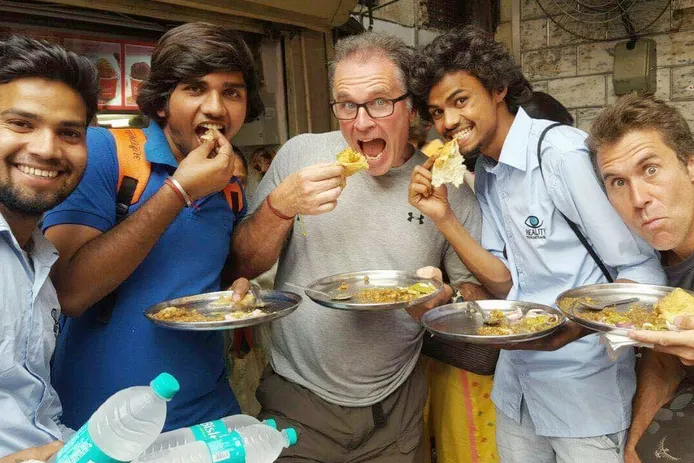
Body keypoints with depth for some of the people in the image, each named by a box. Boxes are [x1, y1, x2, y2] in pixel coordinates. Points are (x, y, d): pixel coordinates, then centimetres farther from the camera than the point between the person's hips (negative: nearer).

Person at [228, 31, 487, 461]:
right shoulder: (300, 154, -8)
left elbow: (477, 289, 1)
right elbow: (243, 266, -4)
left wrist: (444, 298, -21)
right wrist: (279, 207, -23)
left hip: (396, 408, 1)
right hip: (298, 399, -1)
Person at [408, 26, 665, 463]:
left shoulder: (563, 153, -20)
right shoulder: (484, 173, 4)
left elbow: (645, 275, -19)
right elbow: (507, 283, -1)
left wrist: (572, 327, -34)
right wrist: (444, 218, -11)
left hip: (583, 386, -7)